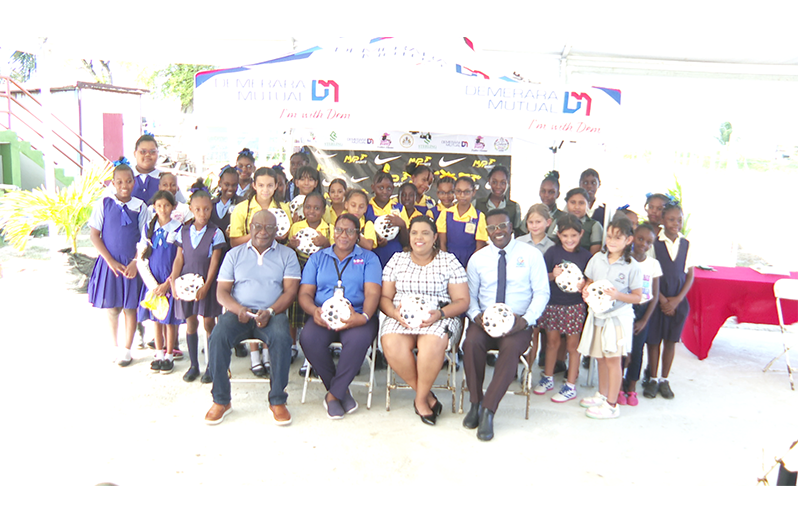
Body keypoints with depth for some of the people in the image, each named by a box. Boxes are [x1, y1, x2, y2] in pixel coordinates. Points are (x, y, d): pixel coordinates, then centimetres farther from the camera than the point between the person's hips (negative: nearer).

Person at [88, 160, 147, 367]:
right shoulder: (104, 204, -2)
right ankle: (115, 346, 25)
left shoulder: (140, 207, 0)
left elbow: (144, 238, 1)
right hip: (110, 262, 0)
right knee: (112, 308, 8)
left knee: (130, 307, 5)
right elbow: (94, 235, -2)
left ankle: (126, 350, 16)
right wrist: (111, 261, -9)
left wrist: (135, 263, -10)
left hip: (132, 264, 0)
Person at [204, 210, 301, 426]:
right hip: (239, 312, 2)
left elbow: (290, 290, 1)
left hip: (273, 313, -1)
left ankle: (277, 401, -19)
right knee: (217, 337, -28)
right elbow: (221, 291, 9)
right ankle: (221, 400, -12)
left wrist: (270, 311, -17)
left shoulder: (287, 254, 11)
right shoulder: (235, 254, 15)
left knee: (282, 338, -33)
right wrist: (237, 309, -13)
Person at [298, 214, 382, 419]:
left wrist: (363, 317, -22)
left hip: (356, 316, -2)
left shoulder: (368, 258, 14)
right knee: (308, 338, -32)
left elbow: (372, 293, -1)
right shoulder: (317, 258, 19)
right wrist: (314, 311, -14)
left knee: (359, 339, -37)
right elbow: (305, 293, 10)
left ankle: (333, 394, -16)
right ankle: (342, 390, -11)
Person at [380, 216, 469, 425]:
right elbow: (384, 297, 10)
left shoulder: (449, 261, 6)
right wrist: (394, 312, -13)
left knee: (432, 345, -36)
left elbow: (462, 301, 3)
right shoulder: (397, 260, 14)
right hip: (401, 319, 2)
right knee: (391, 345, -31)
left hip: (439, 319, -2)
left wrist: (440, 314, -17)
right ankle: (428, 396, -11)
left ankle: (420, 399, -11)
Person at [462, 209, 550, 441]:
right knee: (471, 342, -30)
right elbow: (469, 295, 11)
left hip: (518, 323, -2)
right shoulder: (478, 258, 11)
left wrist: (526, 320, -15)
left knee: (511, 348, -34)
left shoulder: (531, 254, 4)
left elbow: (542, 292, 1)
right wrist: (476, 315, -12)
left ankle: (488, 410, -24)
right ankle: (475, 403, -11)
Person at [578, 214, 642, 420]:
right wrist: (585, 290, -8)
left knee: (613, 359, -1)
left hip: (618, 316, -5)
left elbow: (637, 296, -7)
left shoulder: (632, 266, -10)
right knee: (601, 357, 16)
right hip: (597, 314, 5)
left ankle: (611, 404, 9)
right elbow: (588, 282, 13)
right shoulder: (597, 259, 3)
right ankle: (602, 395, 34)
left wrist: (618, 295, -23)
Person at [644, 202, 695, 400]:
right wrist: (662, 299, -10)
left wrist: (677, 299, -5)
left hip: (678, 301, 3)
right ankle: (652, 379, 19)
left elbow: (690, 275, 5)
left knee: (671, 340, 9)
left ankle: (664, 380, 22)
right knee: (653, 339, 5)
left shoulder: (686, 245, 3)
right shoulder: (654, 243, -7)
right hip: (656, 300, -2)